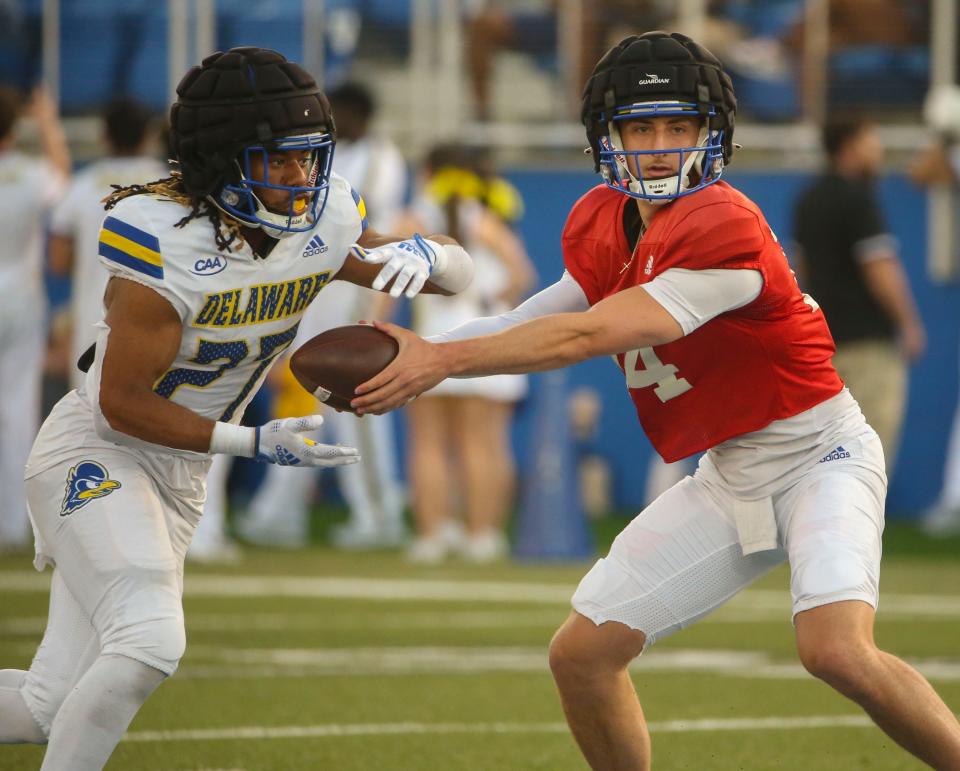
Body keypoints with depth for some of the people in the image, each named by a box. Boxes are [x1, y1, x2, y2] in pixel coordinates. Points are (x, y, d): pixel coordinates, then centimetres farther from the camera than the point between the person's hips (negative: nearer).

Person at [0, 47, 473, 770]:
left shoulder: (322, 221, -6)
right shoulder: (166, 242, -25)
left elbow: (459, 271, 5)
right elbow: (124, 402, -20)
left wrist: (423, 254, -19)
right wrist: (255, 443, -22)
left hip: (178, 472, 7)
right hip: (96, 453, -7)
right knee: (149, 639, -29)